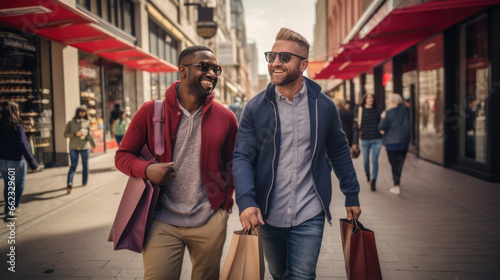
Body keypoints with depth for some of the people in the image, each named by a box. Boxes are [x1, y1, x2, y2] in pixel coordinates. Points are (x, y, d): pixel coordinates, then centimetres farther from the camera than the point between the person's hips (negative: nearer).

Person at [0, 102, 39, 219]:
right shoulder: (18, 127, -15)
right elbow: (23, 146, -18)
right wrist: (33, 163, -15)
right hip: (17, 161, -4)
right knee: (20, 184, 14)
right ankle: (13, 208, 8)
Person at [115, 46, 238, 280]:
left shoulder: (226, 117, 1)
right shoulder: (151, 111, -4)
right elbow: (123, 155, 2)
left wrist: (226, 201, 4)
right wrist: (146, 169, -17)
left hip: (210, 222, 2)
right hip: (162, 222, -2)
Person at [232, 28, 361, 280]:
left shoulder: (324, 106, -2)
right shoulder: (255, 108, -5)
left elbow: (339, 152, 9)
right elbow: (242, 157, -9)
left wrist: (352, 195, 10)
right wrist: (246, 201, -23)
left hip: (309, 216, -1)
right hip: (268, 215, 1)